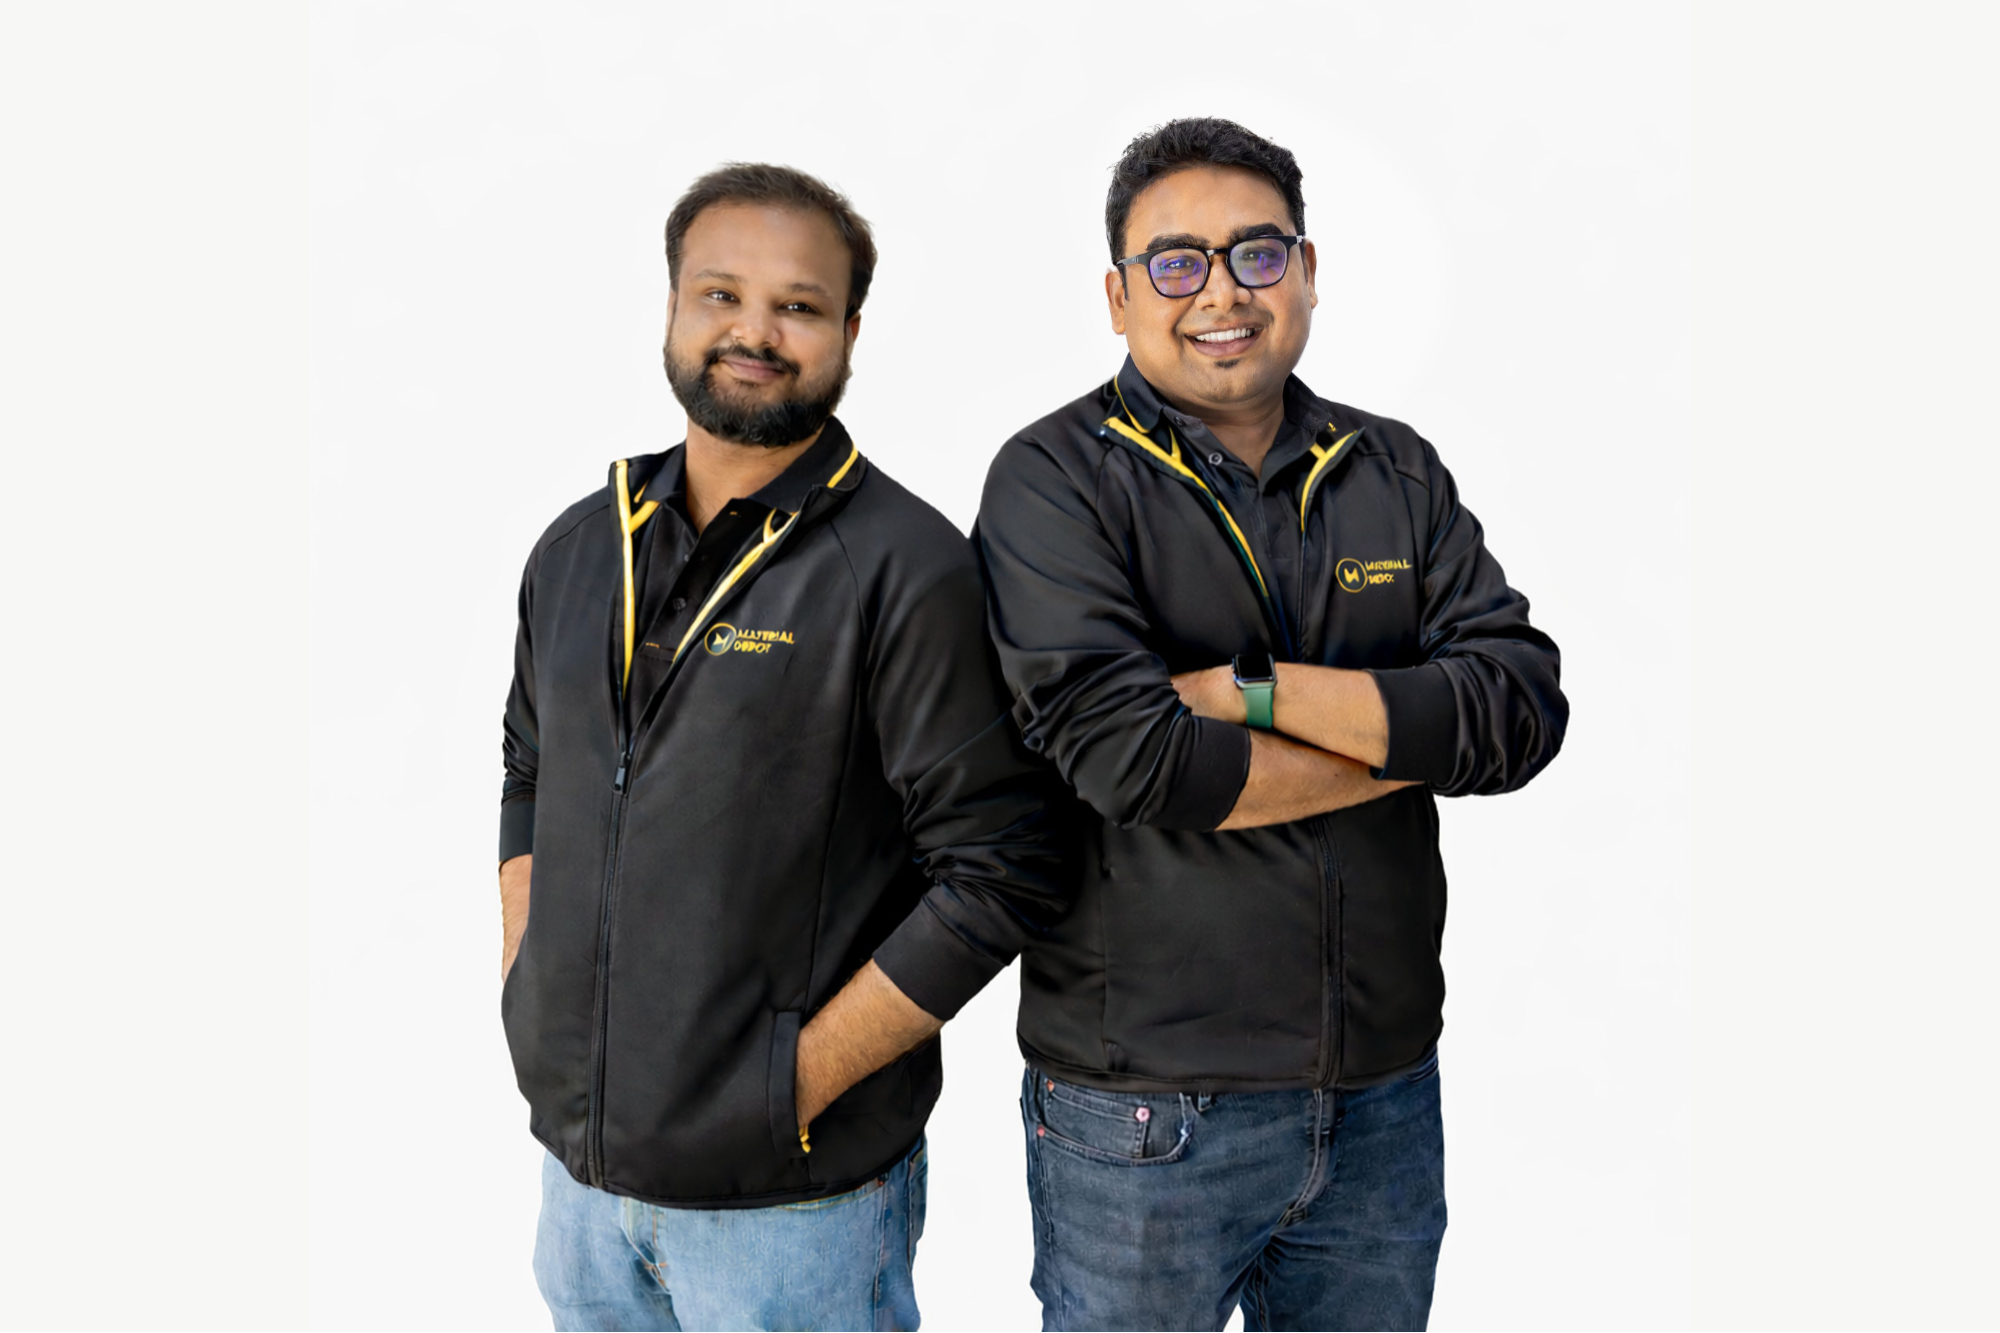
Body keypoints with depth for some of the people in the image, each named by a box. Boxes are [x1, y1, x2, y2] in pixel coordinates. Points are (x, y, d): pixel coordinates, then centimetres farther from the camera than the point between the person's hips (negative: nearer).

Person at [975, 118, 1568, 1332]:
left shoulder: (1398, 474, 6)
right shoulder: (1055, 481, -8)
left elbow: (1526, 706, -7)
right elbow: (1126, 755, -21)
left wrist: (1252, 688, -18)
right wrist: (1410, 736, -12)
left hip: (1387, 1093, 4)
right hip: (1146, 1112, -4)